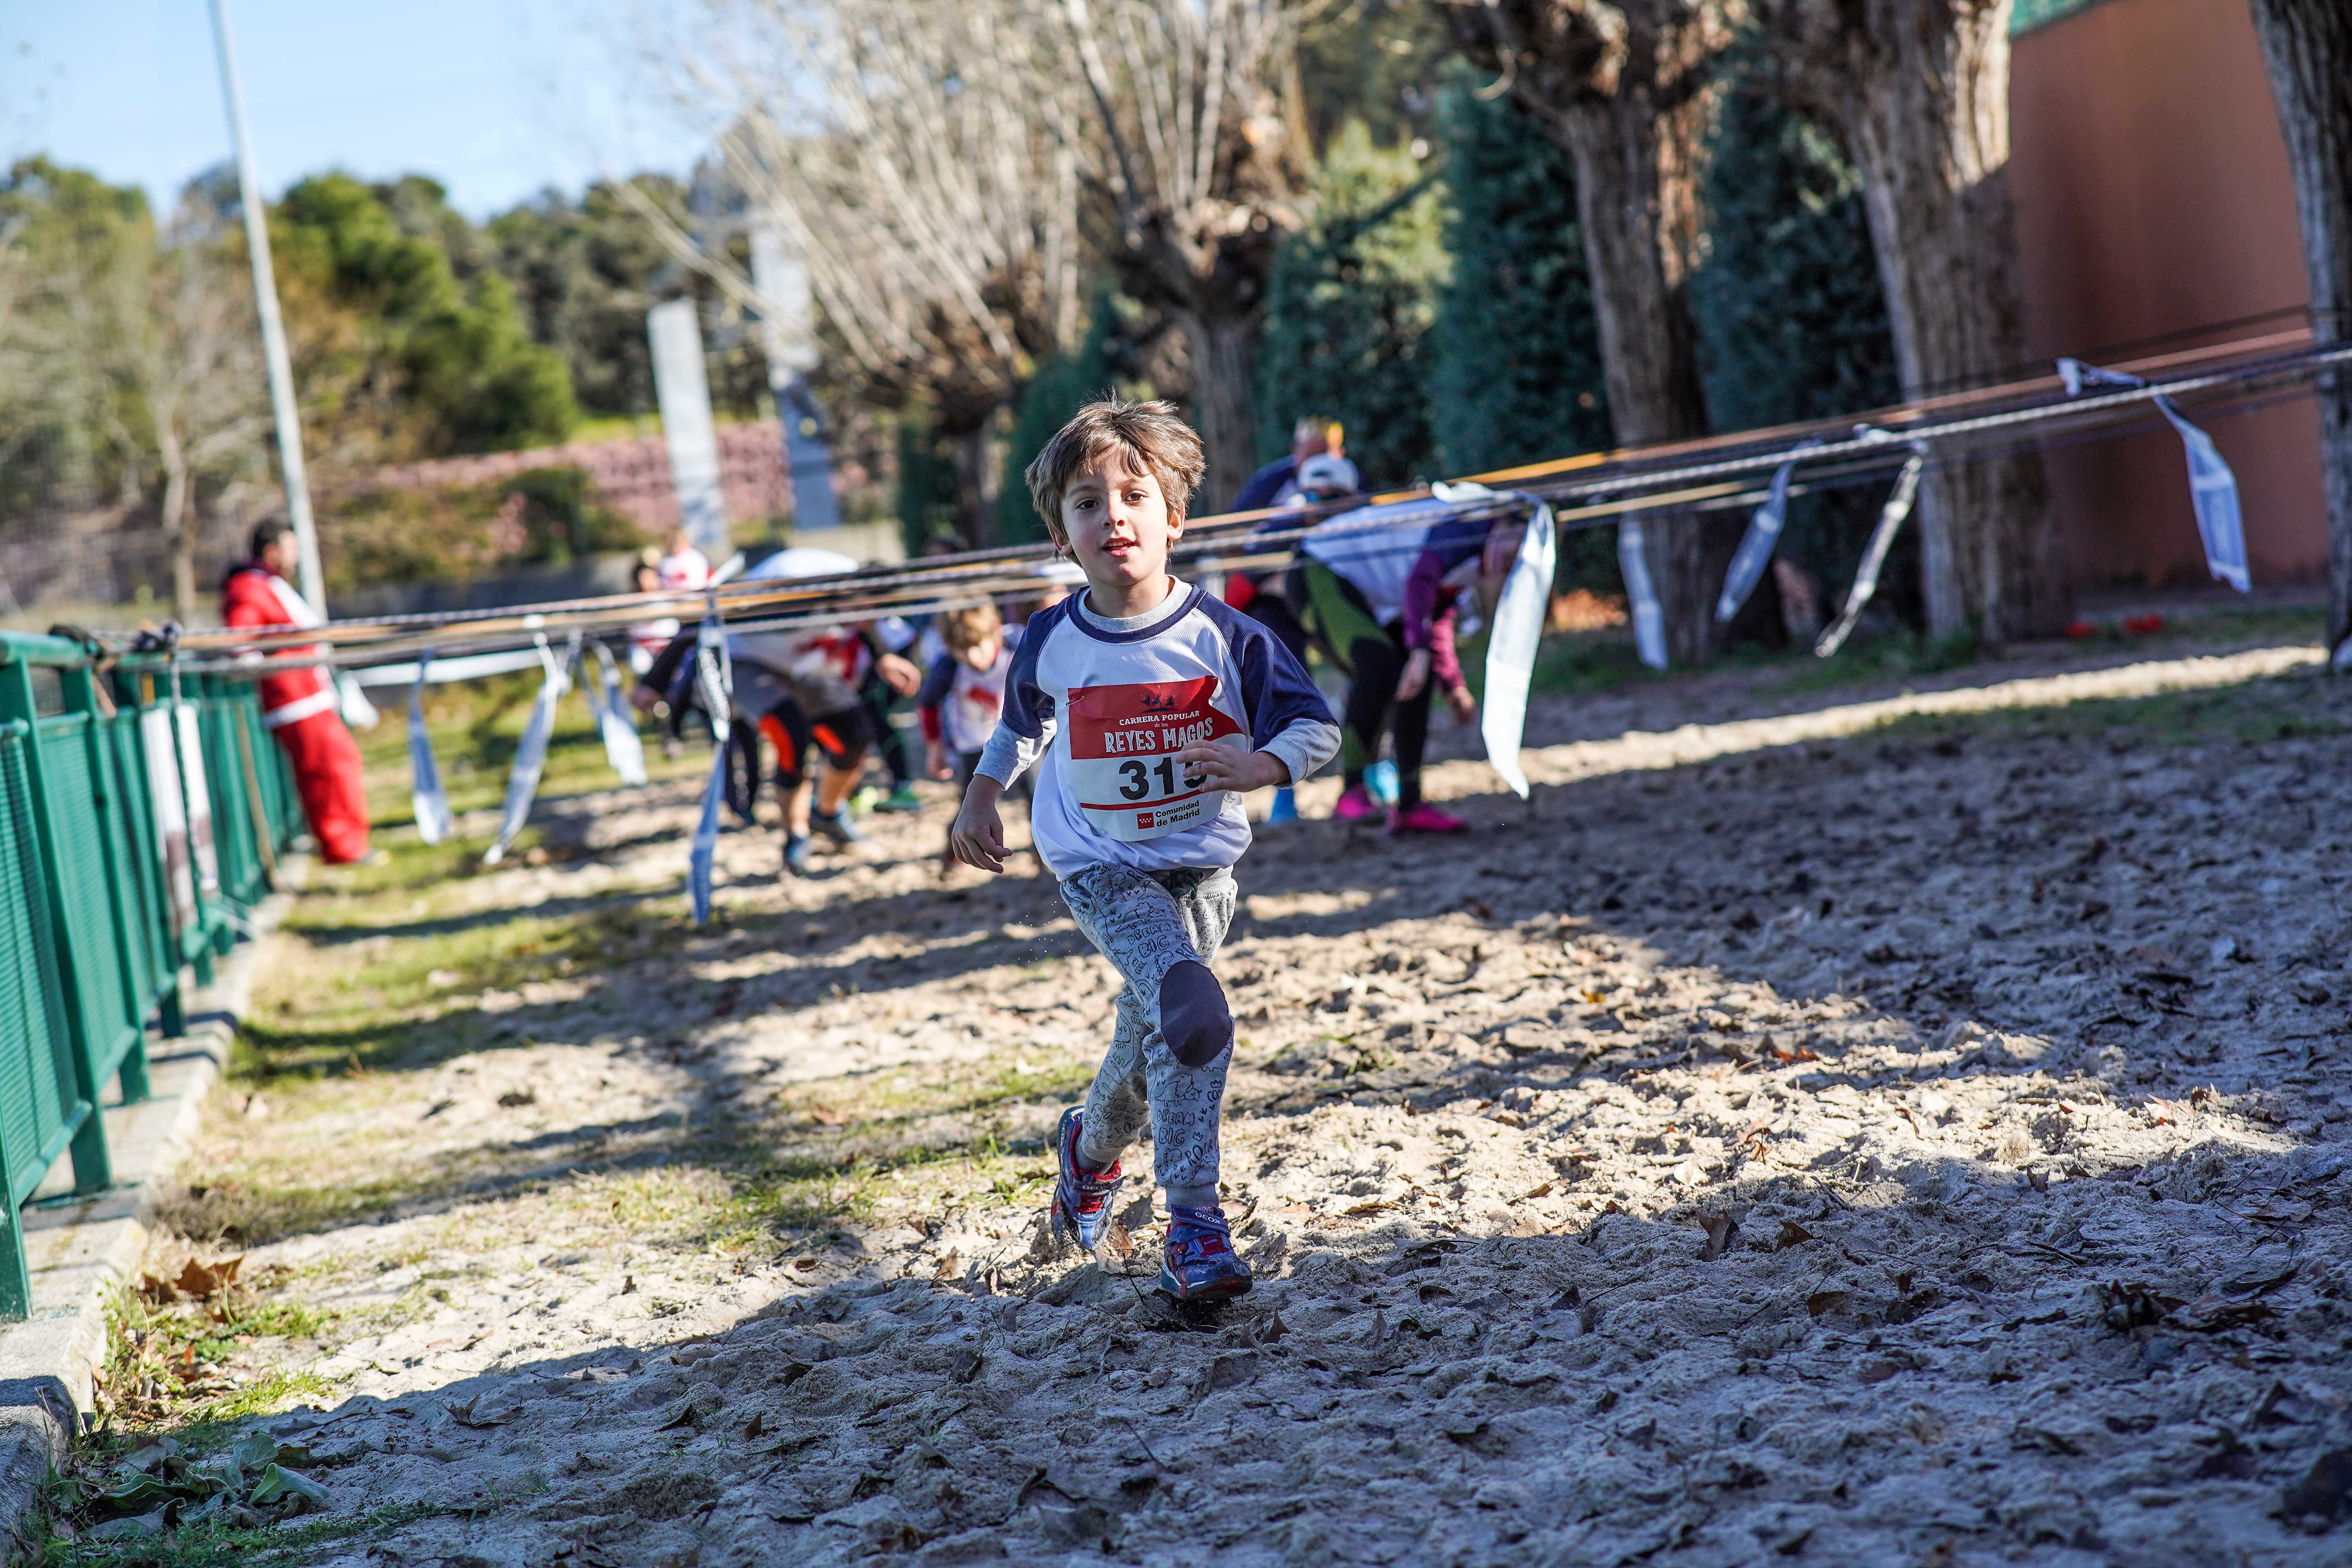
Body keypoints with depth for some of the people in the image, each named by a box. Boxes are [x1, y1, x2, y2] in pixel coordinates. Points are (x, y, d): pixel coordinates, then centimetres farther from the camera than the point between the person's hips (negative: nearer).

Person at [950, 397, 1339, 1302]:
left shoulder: (1224, 636, -13)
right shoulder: (1052, 645, -9)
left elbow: (1317, 727, -7)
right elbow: (1022, 726, 14)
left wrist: (1256, 767, -25)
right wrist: (980, 802, 9)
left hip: (1201, 863, 2)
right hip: (1100, 869, -2)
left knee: (1153, 1032, 16)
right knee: (1188, 1009, -25)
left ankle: (1091, 1147, 49)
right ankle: (1193, 1222, -18)